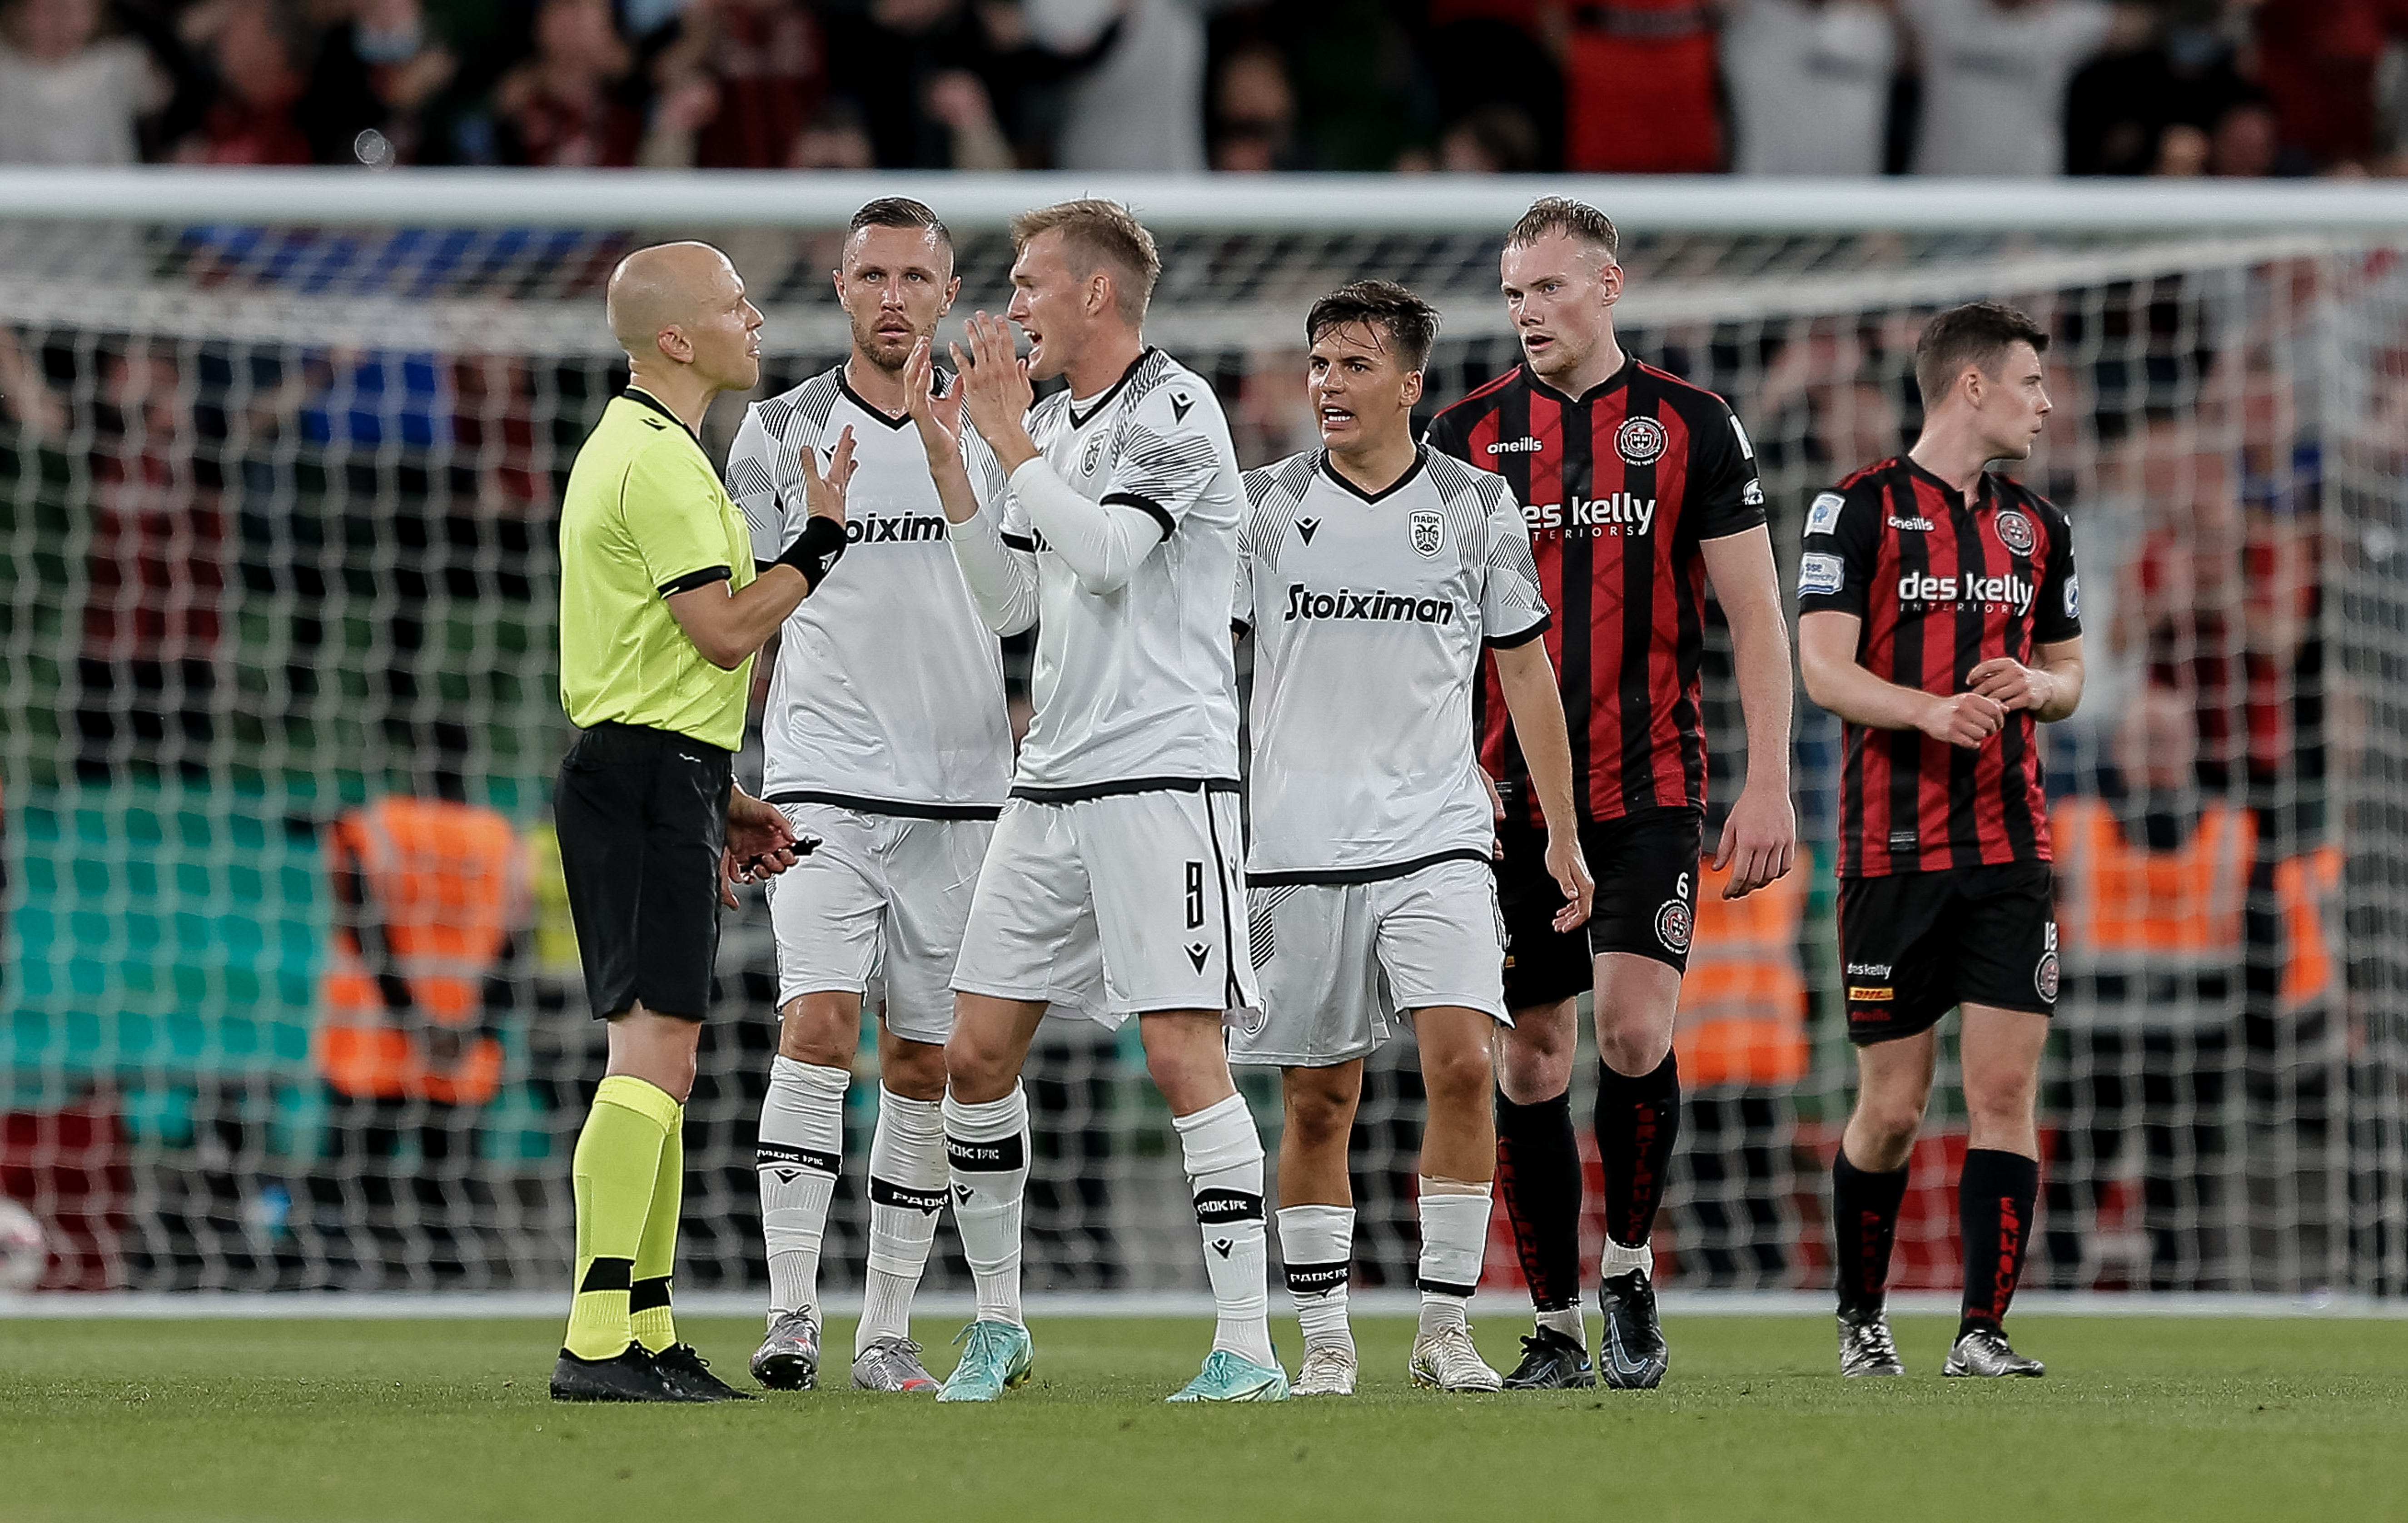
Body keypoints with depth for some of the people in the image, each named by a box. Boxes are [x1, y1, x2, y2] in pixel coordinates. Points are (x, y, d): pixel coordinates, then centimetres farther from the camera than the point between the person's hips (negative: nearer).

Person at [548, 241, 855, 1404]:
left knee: (657, 1062, 13)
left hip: (632, 777, 11)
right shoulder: (660, 462, -14)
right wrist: (821, 539, -9)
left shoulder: (633, 448, 21)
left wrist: (727, 804, 27)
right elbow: (727, 631, -21)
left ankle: (649, 1335, 16)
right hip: (651, 781, -11)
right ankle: (597, 1343, -20)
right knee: (655, 1054, -15)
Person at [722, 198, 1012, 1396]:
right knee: (818, 1025, -18)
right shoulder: (781, 433, 4)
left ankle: (886, 1332, 11)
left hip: (962, 792, 2)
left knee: (926, 1063, 3)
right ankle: (791, 1315, -18)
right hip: (821, 787, -2)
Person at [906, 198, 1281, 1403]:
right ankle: (996, 1323, 18)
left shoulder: (1175, 408, -7)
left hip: (1165, 778, -8)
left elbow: (1107, 553, -19)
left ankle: (1247, 1347, -11)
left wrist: (1007, 435, -11)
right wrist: (947, 458, 10)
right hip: (1053, 784, 8)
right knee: (977, 1049, 5)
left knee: (1181, 1052, -13)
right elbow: (1008, 602, 18)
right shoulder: (1051, 425, 17)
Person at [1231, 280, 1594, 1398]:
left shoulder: (1477, 506, 4)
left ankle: (1446, 1327, -8)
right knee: (1318, 1100, 3)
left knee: (1461, 1061, -17)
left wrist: (1563, 832, 11)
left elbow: (1526, 671, 12)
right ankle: (1324, 1338, 15)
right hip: (1297, 845, 0)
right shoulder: (1264, 506, 2)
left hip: (1437, 840, 0)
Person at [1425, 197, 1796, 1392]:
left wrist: (1768, 783, -6)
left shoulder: (1692, 427, 2)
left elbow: (1754, 615, 3)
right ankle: (1557, 1328, 11)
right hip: (1512, 796, 2)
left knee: (1635, 1027, -16)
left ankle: (1629, 1267, 5)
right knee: (1529, 1059, 2)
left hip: (1650, 791, -2)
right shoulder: (1468, 434, 6)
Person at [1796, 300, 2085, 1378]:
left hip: (2010, 849, 4)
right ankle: (1860, 1320, 21)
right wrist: (1930, 710, -26)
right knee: (1891, 1109, 1)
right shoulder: (1860, 509, -3)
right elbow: (1825, 669, -10)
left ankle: (1982, 1333, -4)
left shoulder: (2036, 527, 14)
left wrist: (2031, 687, -4)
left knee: (2006, 1093, -6)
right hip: (1893, 849, -4)